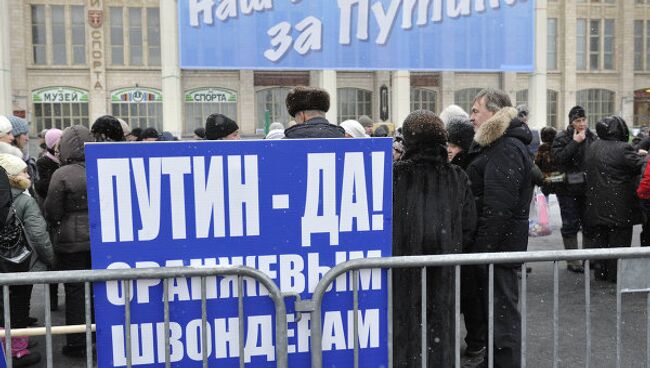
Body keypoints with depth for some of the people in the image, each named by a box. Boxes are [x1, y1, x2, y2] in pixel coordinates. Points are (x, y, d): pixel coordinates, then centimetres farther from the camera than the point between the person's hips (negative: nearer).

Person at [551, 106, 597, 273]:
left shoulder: (592, 137, 7)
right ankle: (572, 261, 10)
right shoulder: (562, 137, -5)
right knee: (570, 225, 2)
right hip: (568, 188, -4)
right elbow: (558, 157, -20)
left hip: (588, 188, 4)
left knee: (589, 224, 10)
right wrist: (575, 142, -20)